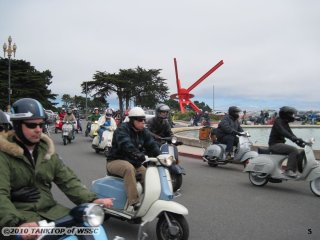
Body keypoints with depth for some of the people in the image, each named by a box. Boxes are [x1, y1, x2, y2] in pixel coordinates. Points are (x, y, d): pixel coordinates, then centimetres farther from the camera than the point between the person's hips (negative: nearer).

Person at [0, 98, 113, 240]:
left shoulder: (46, 150, 10)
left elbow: (68, 180, 5)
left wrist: (91, 200, -10)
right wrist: (16, 223, -36)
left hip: (49, 209, 5)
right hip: (20, 214, -5)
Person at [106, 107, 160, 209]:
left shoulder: (144, 132, 5)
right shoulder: (122, 130, -18)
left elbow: (152, 145, -4)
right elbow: (127, 146, -35)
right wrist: (140, 156, -49)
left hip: (134, 163, 7)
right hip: (116, 161, -7)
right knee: (129, 168, -37)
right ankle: (134, 202, -35)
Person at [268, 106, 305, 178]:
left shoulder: (285, 123, 16)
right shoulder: (278, 121, -11)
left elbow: (290, 133, 12)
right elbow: (282, 131, -29)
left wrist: (300, 141, -2)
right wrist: (293, 138, -42)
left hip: (280, 144, 10)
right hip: (275, 144, -10)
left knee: (298, 153, 4)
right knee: (294, 150, -23)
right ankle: (288, 170, -21)